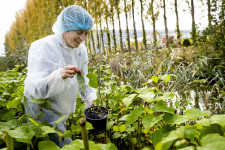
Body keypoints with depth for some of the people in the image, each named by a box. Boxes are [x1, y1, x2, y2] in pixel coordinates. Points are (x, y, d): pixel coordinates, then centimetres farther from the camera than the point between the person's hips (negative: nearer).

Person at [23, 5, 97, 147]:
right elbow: (35, 89, -31)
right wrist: (59, 75, -49)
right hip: (42, 109, -7)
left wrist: (91, 100, -9)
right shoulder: (47, 48, -25)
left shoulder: (80, 49, -4)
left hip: (61, 112, 7)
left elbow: (83, 79, 6)